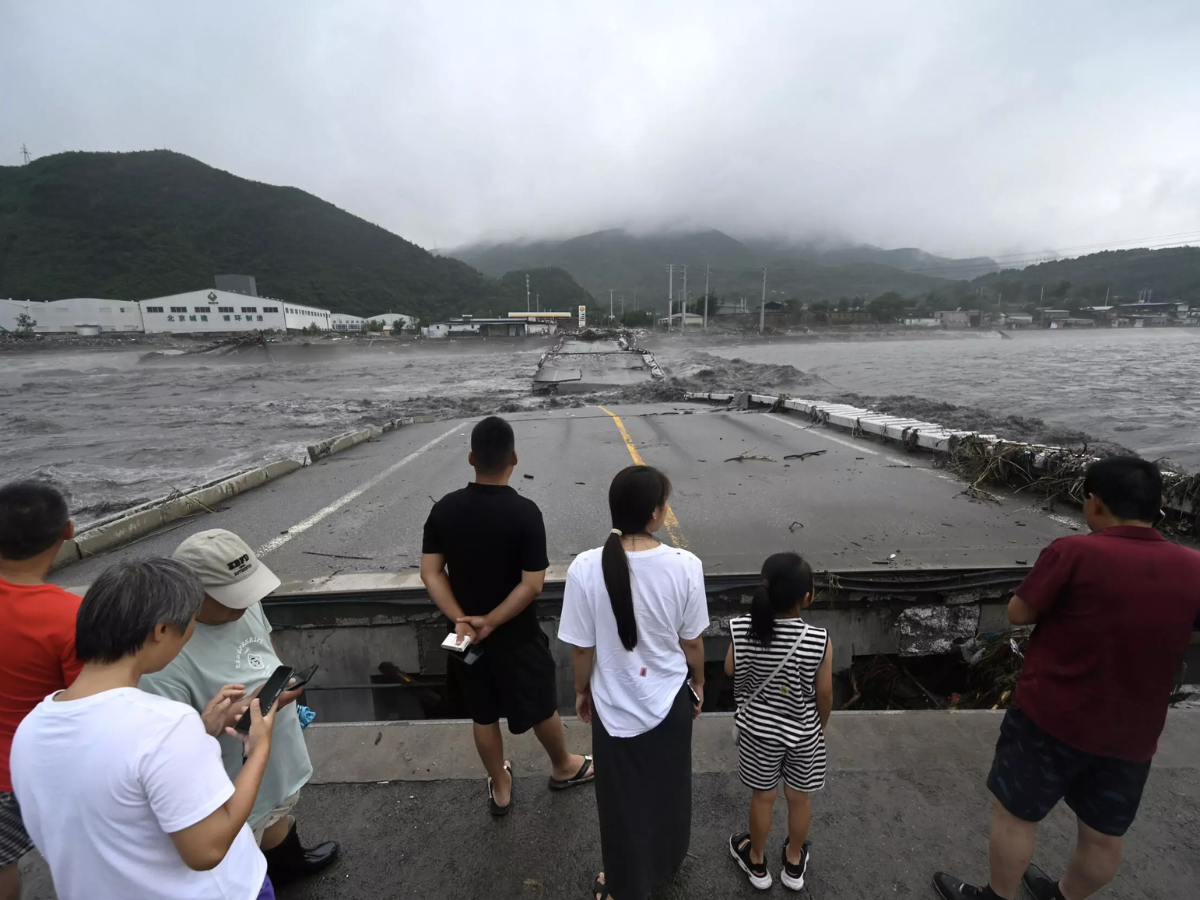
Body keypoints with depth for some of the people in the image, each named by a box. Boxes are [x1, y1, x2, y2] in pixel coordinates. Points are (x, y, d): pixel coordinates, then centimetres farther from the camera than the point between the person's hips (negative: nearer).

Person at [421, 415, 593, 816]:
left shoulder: (444, 509, -10)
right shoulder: (525, 512, -23)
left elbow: (430, 572, -9)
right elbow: (532, 584, -24)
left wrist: (461, 619, -12)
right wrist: (491, 621, -16)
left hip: (466, 635, 4)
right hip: (517, 635, -3)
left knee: (483, 715, 22)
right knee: (542, 706, 21)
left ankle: (500, 789, 42)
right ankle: (563, 767, 45)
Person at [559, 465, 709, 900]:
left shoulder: (586, 568, -24)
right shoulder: (685, 565, -21)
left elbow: (582, 648, -13)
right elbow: (692, 641, -9)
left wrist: (581, 690, 6)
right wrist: (698, 685, 10)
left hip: (615, 704, -2)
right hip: (669, 698, 2)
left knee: (621, 798, 23)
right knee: (668, 785, 30)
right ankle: (665, 860, 57)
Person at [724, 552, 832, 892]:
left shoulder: (744, 630, -24)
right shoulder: (819, 641, -26)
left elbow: (730, 670, -6)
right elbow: (824, 694, -13)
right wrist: (821, 725, 7)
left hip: (759, 730, 0)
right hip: (804, 732, 0)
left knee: (763, 796, 23)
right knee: (799, 798, 24)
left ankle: (757, 862, 45)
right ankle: (794, 863, 48)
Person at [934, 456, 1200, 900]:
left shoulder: (1074, 552, -21)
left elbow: (1018, 613, -13)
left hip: (1050, 717, -5)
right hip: (1132, 733, 5)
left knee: (1015, 814, 15)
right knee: (1104, 835, 24)